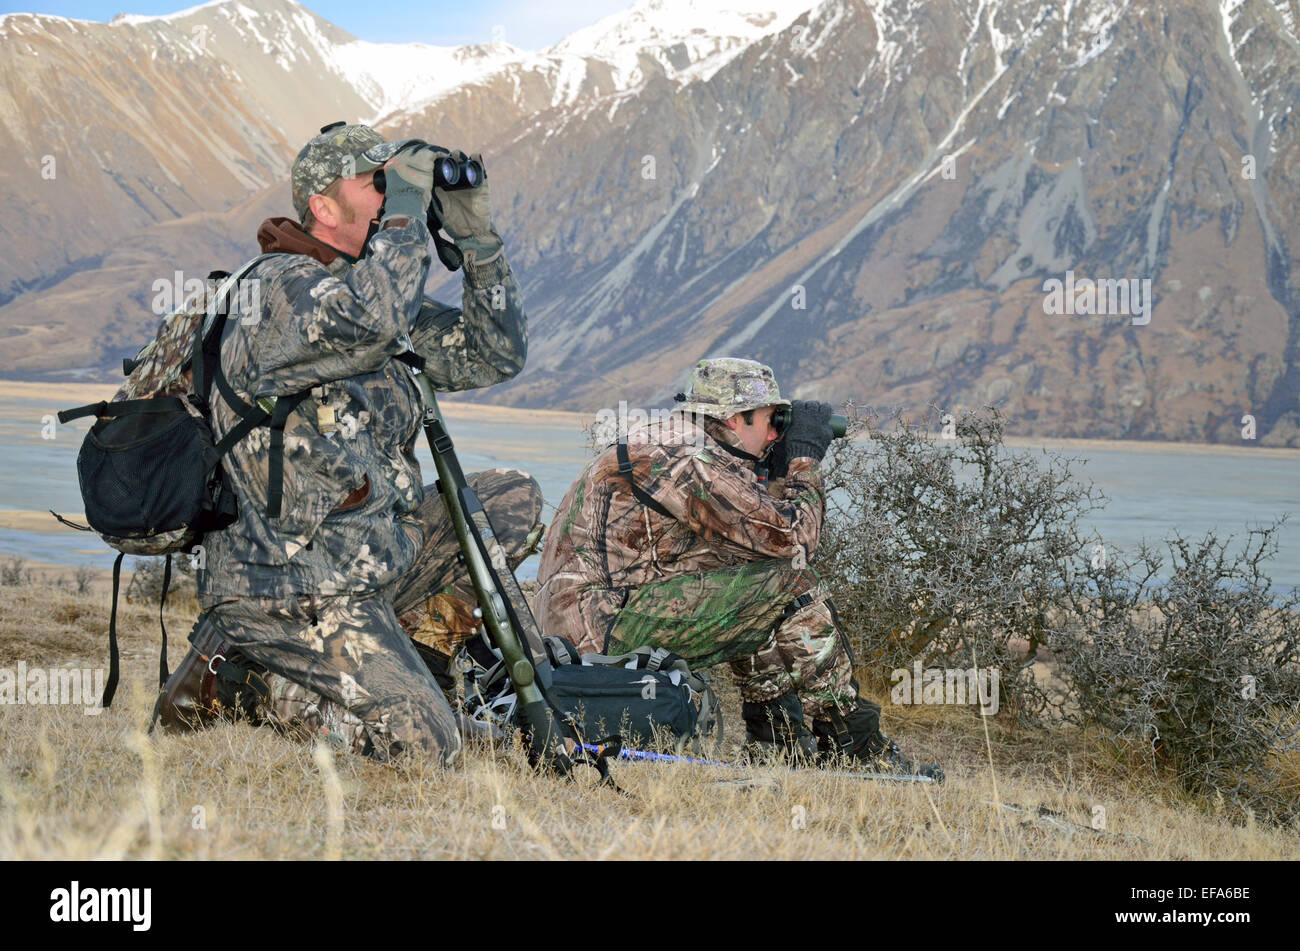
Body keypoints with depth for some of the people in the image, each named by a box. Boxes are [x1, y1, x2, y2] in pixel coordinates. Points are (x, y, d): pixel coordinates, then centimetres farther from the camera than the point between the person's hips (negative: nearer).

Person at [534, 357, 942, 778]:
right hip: (607, 619, -11)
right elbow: (793, 541, -13)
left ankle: (777, 743, 21)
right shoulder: (693, 460, -14)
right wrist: (804, 459, 1)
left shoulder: (666, 443, 18)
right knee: (797, 591, -9)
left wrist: (783, 472, 14)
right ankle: (855, 748, 1)